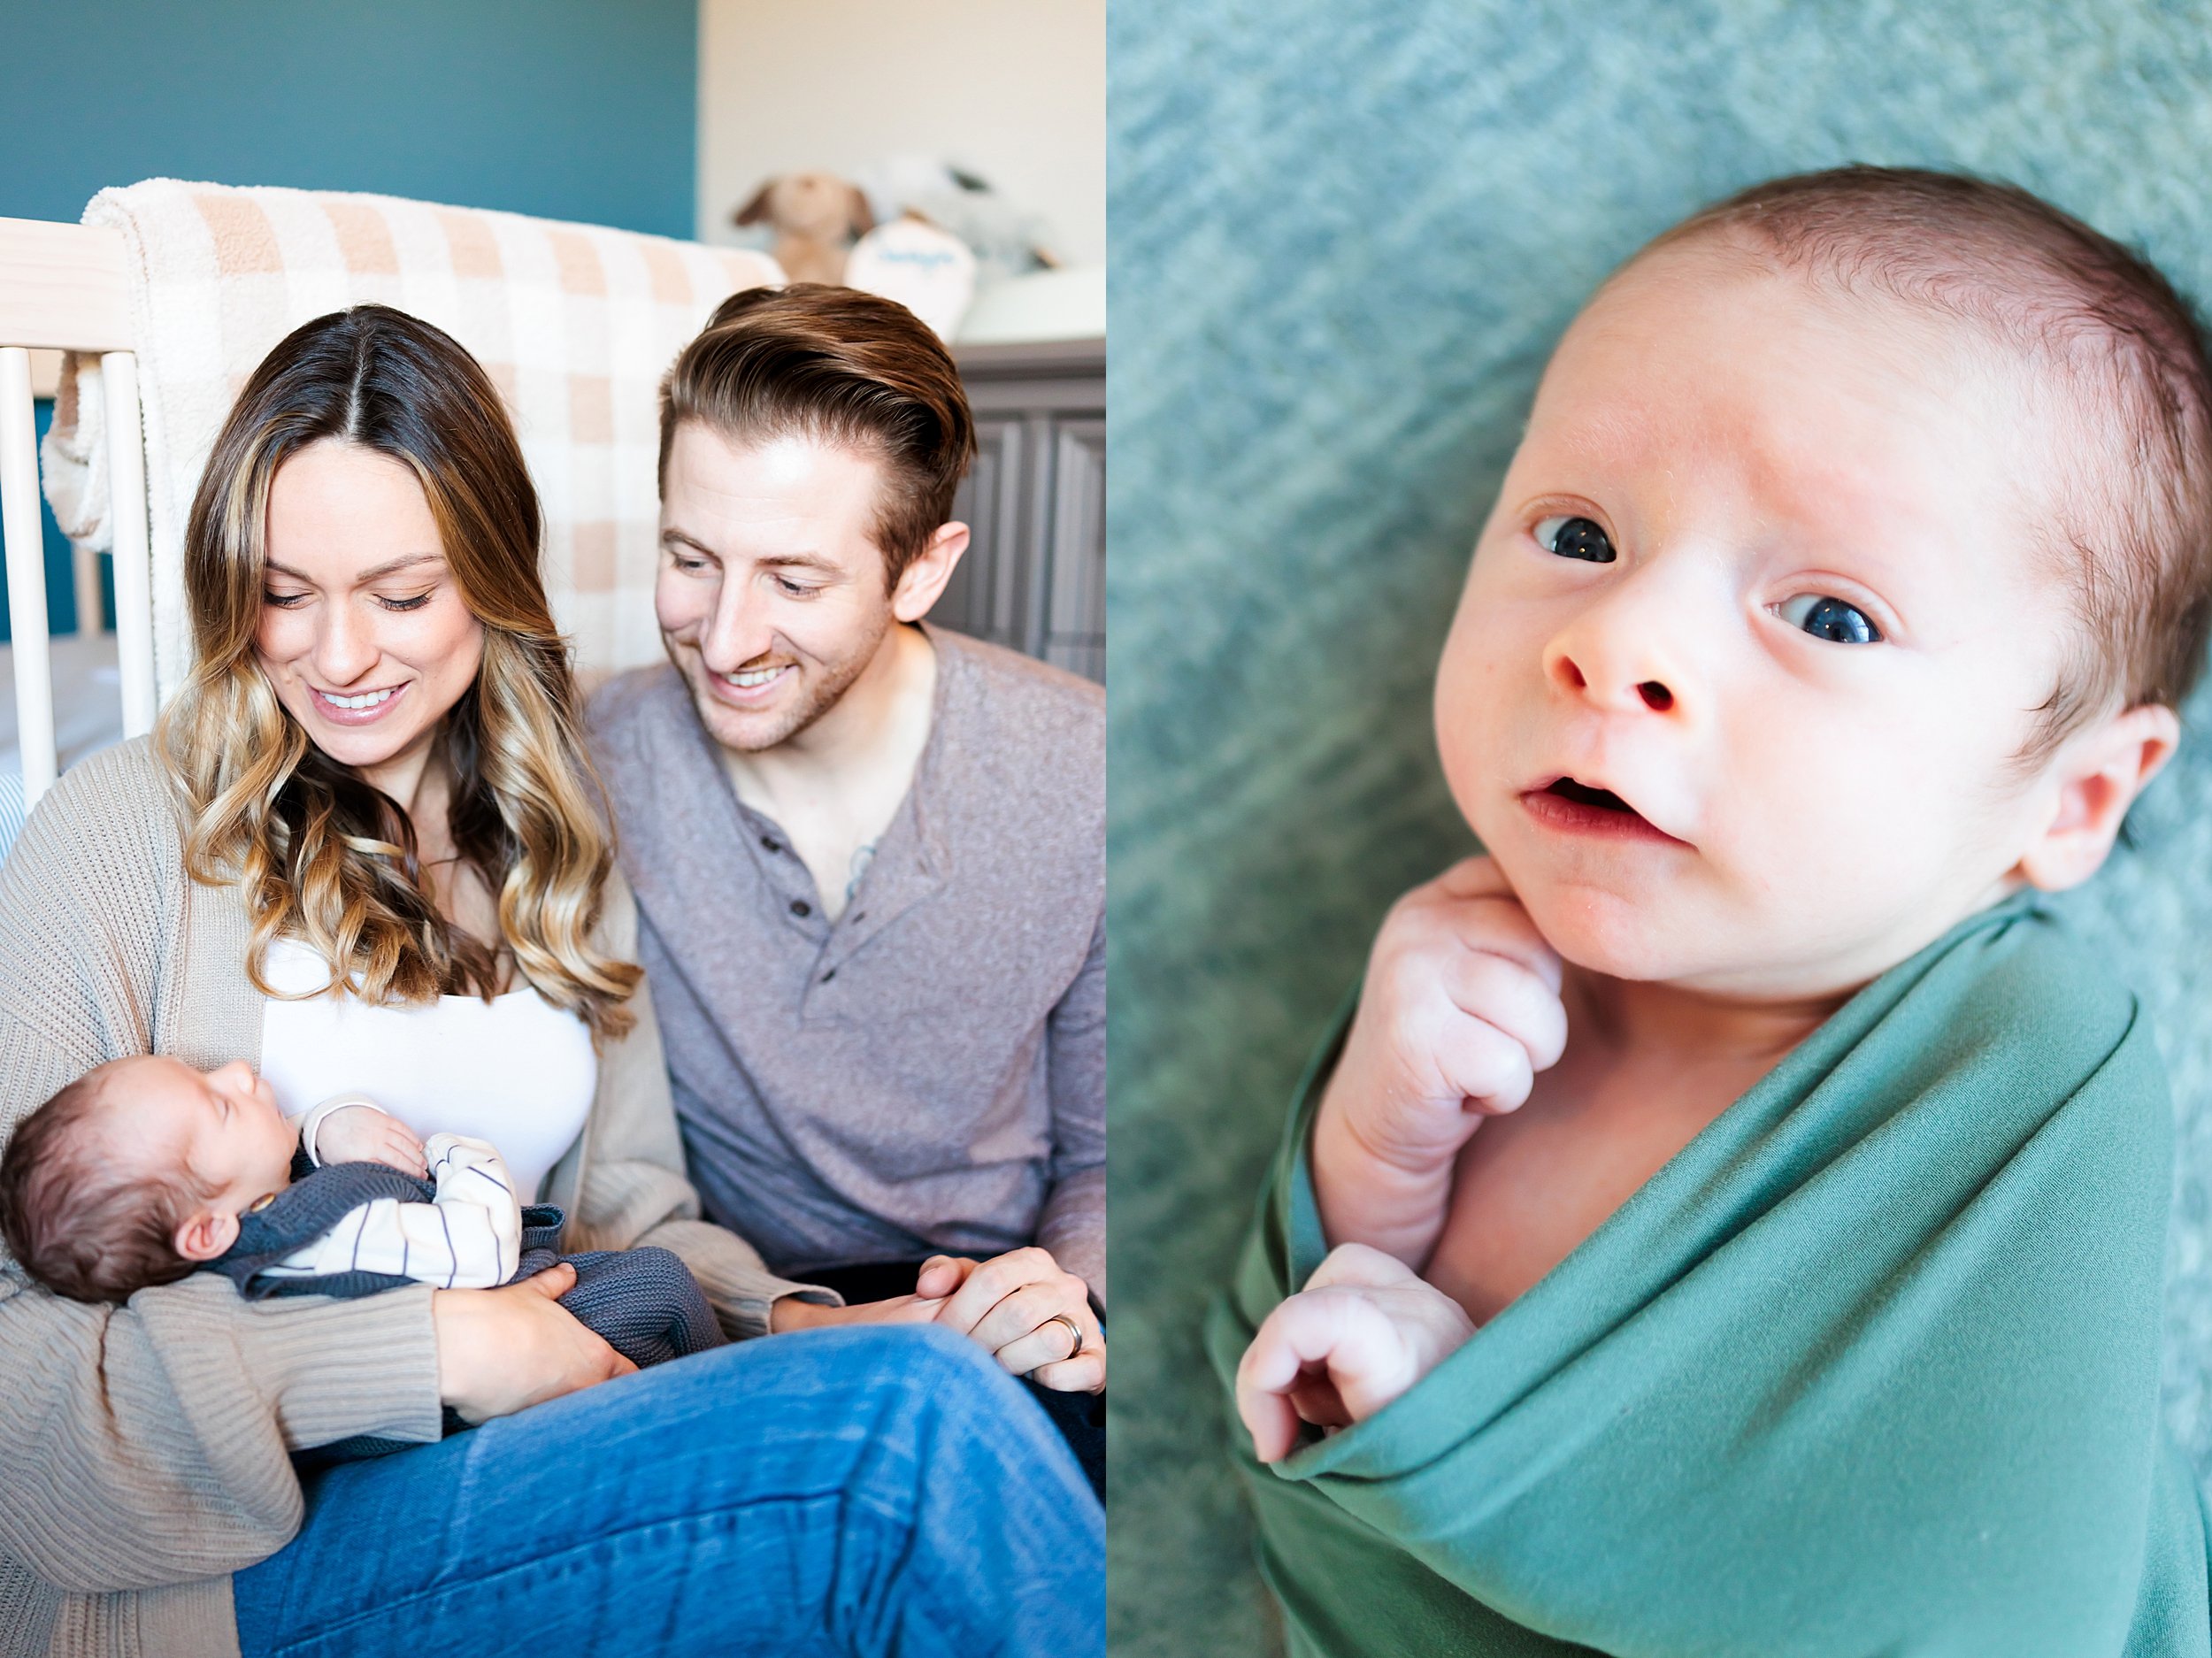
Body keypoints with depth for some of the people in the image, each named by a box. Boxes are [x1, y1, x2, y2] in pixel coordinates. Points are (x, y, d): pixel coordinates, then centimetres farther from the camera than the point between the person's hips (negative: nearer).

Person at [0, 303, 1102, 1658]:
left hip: (529, 1471, 5)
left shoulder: (562, 851, 12)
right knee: (916, 1418, -28)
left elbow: (632, 1209, 11)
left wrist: (804, 1327, -9)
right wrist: (425, 1346, -18)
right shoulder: (127, 833, -5)